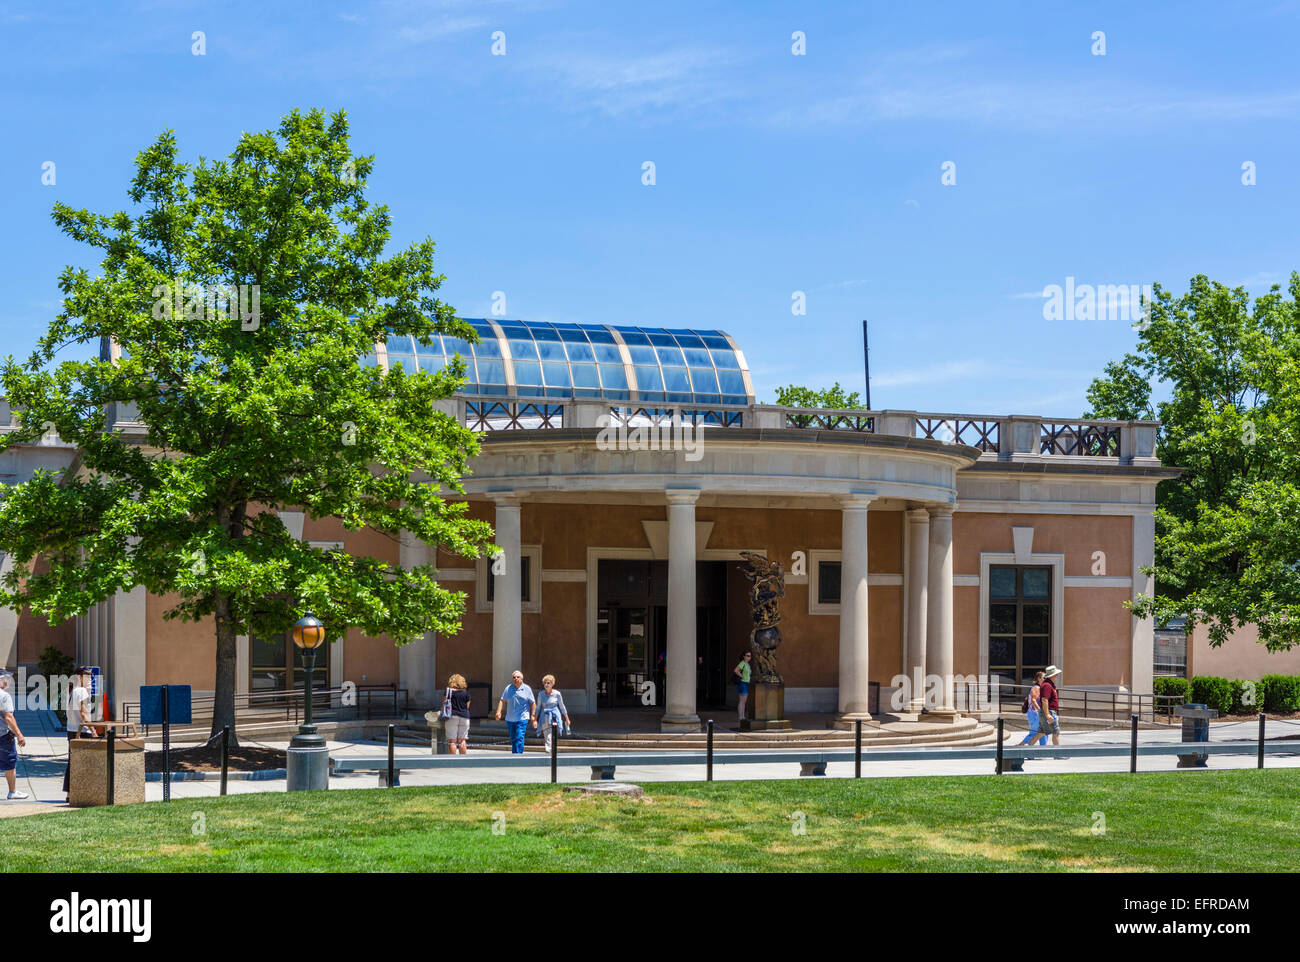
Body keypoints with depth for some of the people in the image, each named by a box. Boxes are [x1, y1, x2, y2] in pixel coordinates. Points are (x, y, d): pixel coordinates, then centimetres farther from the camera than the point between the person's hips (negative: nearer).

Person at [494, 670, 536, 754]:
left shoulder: (527, 689, 2)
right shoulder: (508, 688, 7)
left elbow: (532, 703, 5)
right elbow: (502, 701, 5)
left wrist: (533, 715, -2)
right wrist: (498, 711, -9)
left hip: (522, 719, -3)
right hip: (510, 719, 3)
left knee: (519, 738, -16)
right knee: (513, 740, 11)